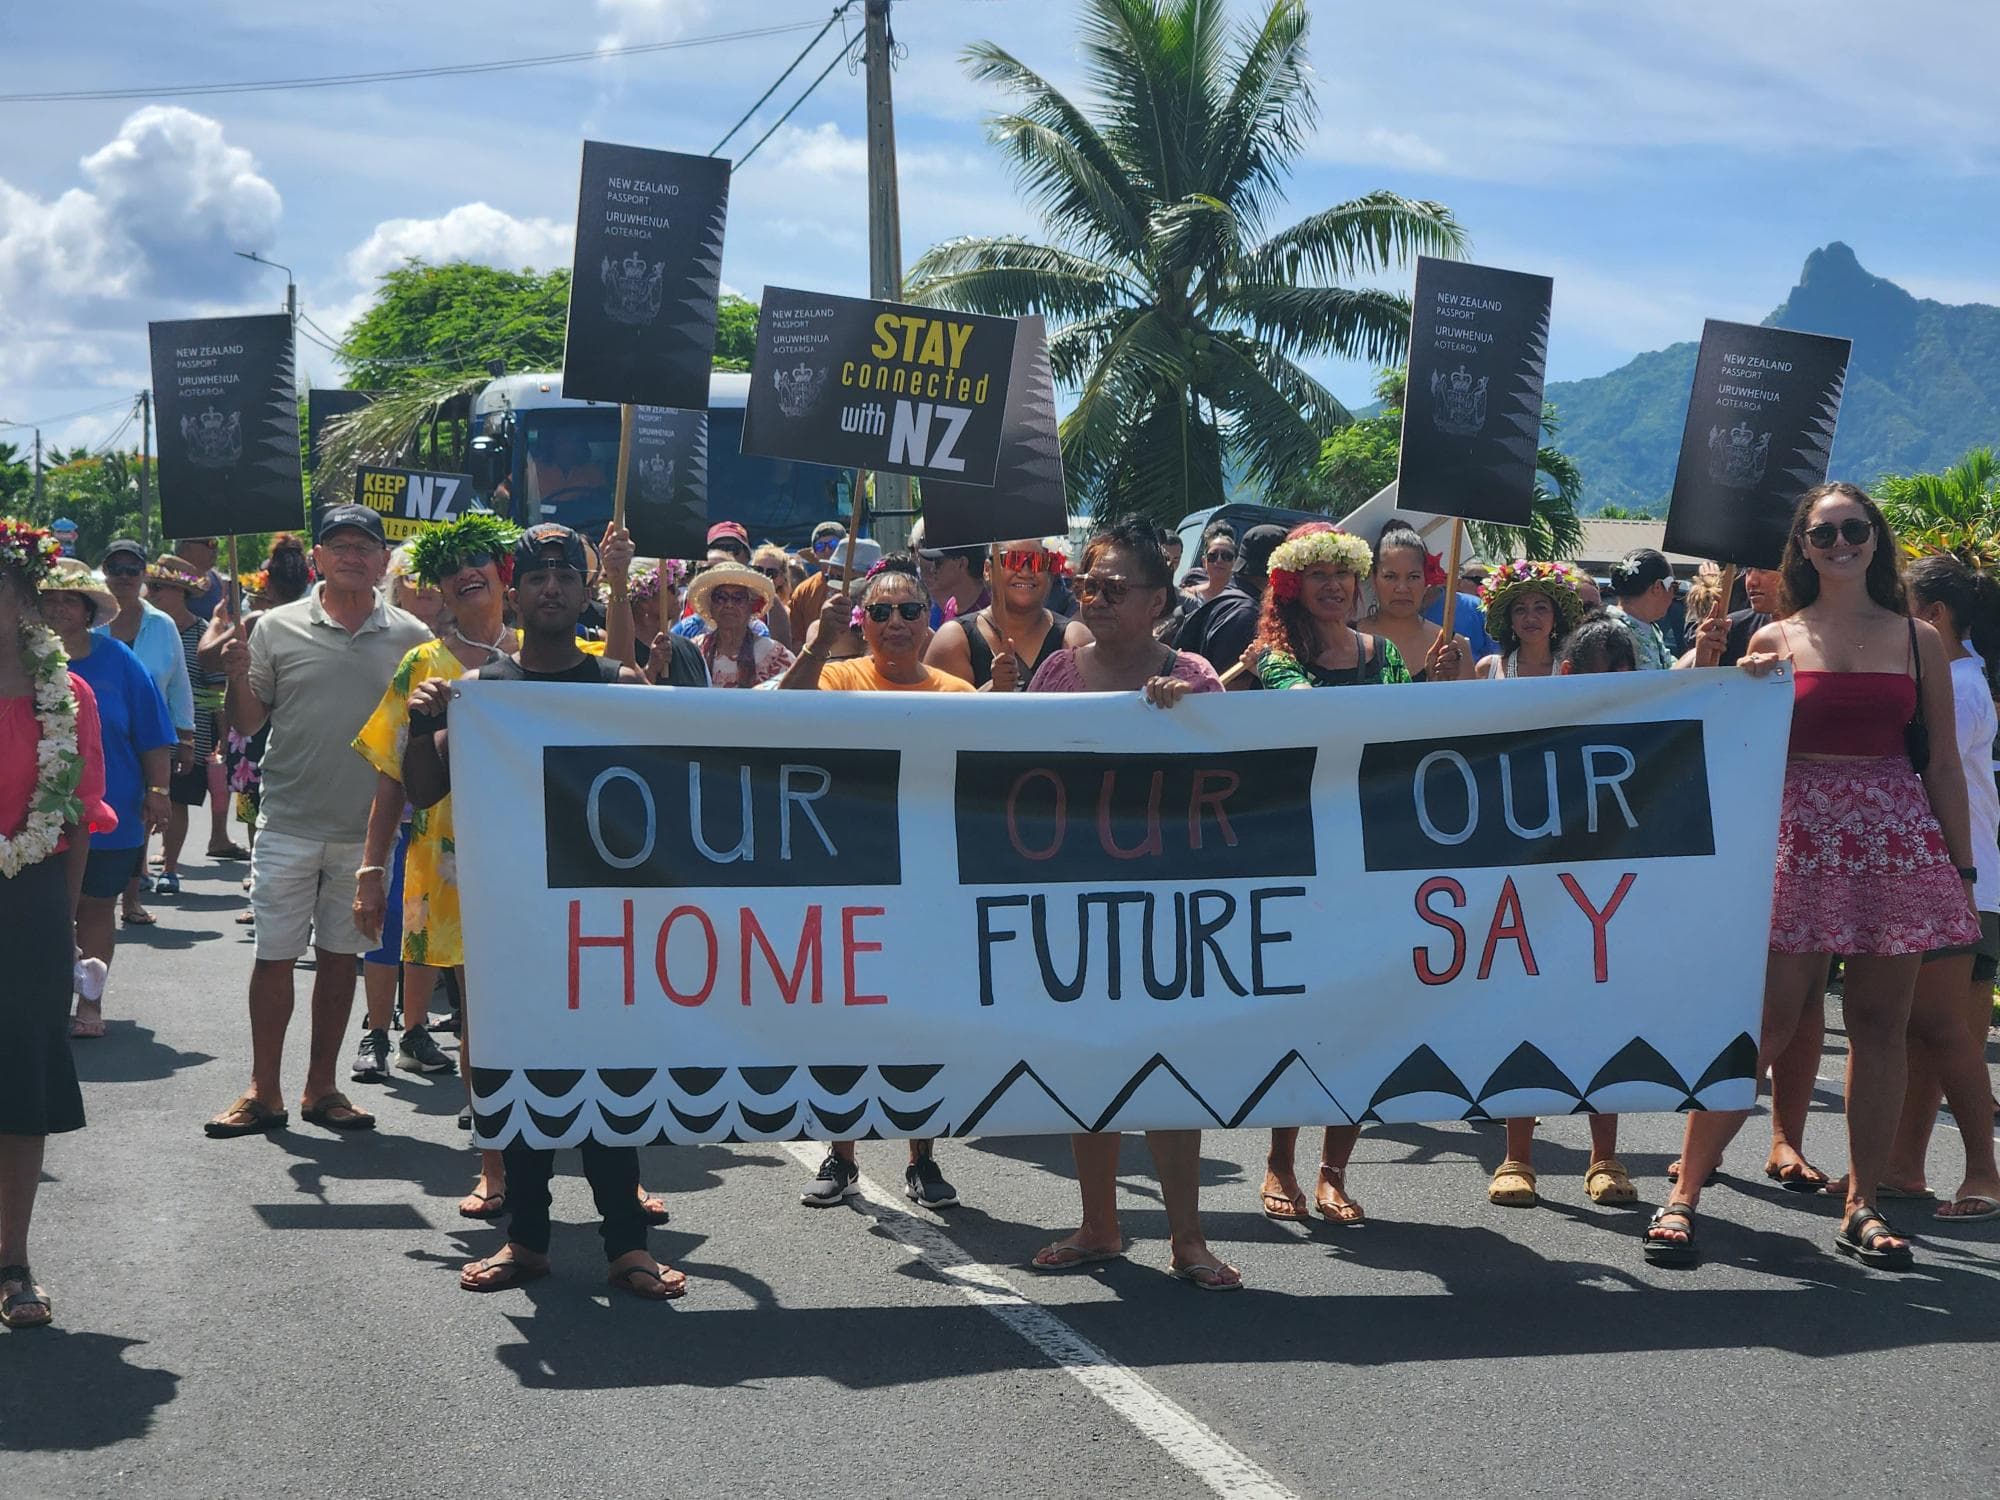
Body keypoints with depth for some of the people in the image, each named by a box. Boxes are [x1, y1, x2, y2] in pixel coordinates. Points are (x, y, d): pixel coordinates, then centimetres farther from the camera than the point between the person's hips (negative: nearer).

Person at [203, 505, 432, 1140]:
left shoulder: (410, 638, 2)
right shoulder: (278, 628, -1)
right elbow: (245, 723, 4)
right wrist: (238, 676, -16)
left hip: (368, 828, 1)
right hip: (289, 824, -1)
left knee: (340, 955, 11)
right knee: (274, 955, 2)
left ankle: (321, 1088, 21)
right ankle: (262, 1092, 12)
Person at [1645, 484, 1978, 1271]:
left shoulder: (1918, 639, 9)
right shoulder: (1776, 641, 7)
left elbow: (1943, 764, 9)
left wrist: (1962, 870, 7)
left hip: (1898, 842, 2)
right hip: (1801, 841, -2)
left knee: (1880, 1023, 4)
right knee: (1765, 1019, -7)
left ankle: (1862, 1206, 13)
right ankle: (1683, 1192, -2)